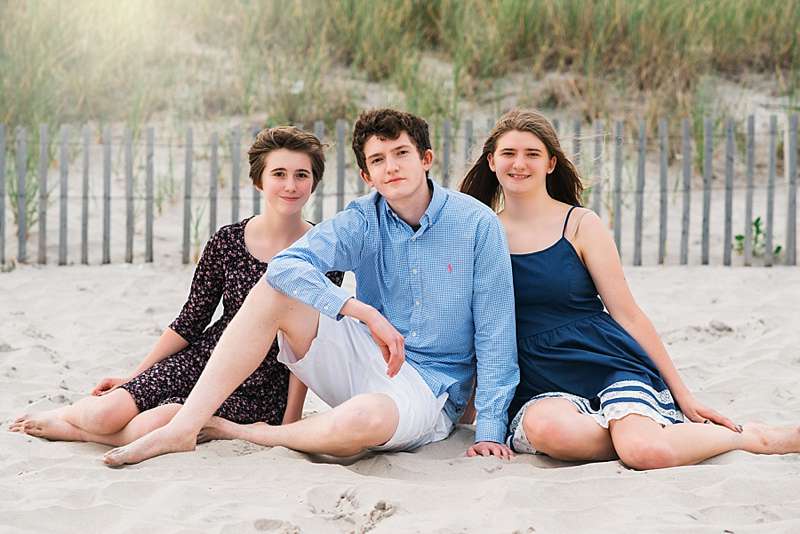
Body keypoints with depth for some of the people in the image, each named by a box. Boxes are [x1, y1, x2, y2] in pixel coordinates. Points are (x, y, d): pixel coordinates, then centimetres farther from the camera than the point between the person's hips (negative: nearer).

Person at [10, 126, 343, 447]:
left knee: (151, 426, -26)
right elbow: (190, 322, 6)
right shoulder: (227, 242, 0)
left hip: (259, 390, -2)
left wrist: (290, 423, -10)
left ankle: (66, 427, 2)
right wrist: (133, 377, 4)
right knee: (107, 414, -18)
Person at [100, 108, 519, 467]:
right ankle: (183, 428, -19)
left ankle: (249, 433, -11)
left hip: (430, 389, -4)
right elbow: (286, 265, -19)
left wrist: (490, 431, -14)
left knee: (365, 418, -40)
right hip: (367, 365, 4)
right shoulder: (363, 220, -2)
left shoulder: (477, 225, -9)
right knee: (272, 291, -16)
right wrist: (365, 313, -30)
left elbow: (495, 335, -8)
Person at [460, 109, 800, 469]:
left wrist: (684, 396, 1)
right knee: (546, 428, -37)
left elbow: (627, 315, 2)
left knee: (647, 453, -31)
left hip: (612, 368, -1)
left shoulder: (580, 225, 2)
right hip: (542, 389, 1)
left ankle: (748, 437, -1)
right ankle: (631, 431, -8)